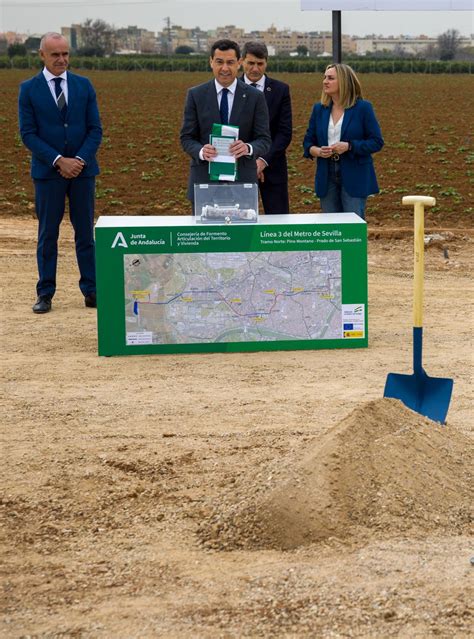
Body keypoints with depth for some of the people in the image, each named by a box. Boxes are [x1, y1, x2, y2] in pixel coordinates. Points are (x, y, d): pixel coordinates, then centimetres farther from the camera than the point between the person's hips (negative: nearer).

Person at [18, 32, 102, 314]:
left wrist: (80, 160, -11)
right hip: (48, 172, -2)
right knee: (48, 235, 3)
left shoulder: (84, 85, 6)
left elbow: (95, 129, 3)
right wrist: (58, 161, -15)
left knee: (86, 232, 5)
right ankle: (45, 294, 8)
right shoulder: (29, 89, 0)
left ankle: (91, 290, 10)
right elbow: (28, 134, -5)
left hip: (83, 169, 2)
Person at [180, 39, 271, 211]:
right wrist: (201, 151, -20)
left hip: (242, 182, 0)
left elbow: (265, 140, 0)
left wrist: (248, 148, -23)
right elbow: (186, 138, 3)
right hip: (205, 181, 0)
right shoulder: (195, 95, 4)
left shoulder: (255, 97, 3)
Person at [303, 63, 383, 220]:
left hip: (354, 178, -4)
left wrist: (349, 146, -18)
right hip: (327, 176, 4)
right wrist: (316, 151, -11)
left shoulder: (363, 108, -3)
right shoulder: (319, 109, 9)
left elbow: (377, 142, -5)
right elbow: (308, 141, 13)